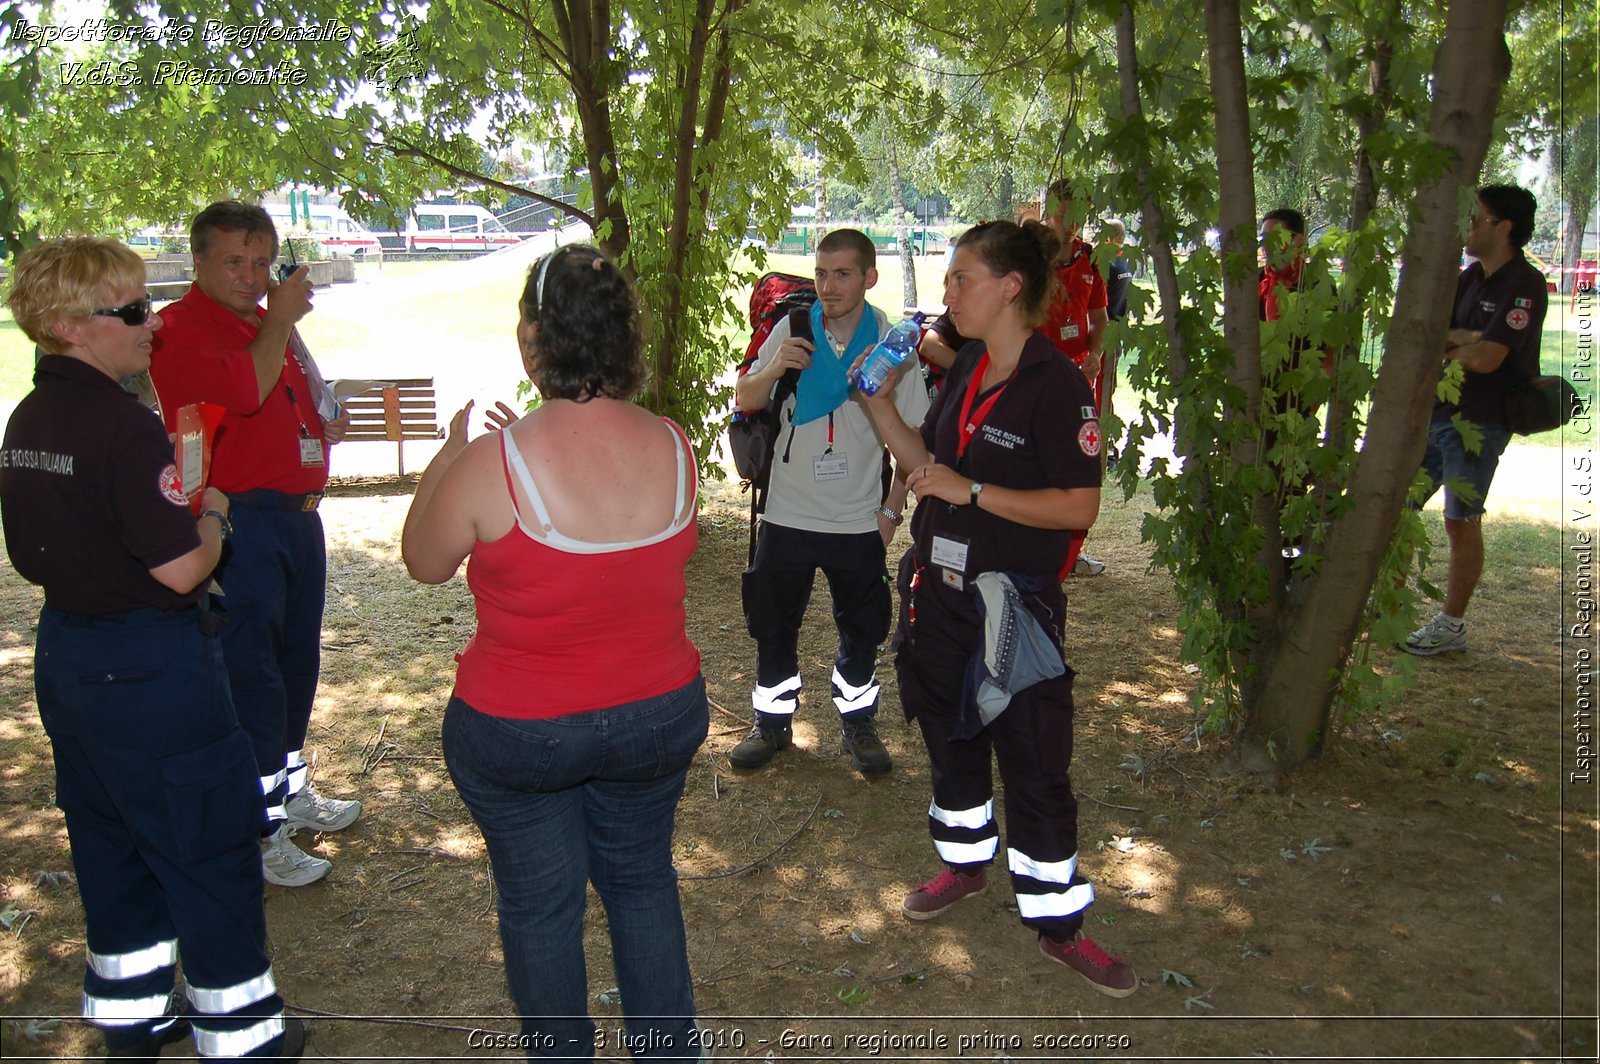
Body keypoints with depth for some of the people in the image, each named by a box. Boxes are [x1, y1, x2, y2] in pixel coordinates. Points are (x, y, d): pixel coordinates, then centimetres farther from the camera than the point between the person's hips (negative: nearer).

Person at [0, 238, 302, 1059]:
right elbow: (180, 569, -24)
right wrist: (213, 515, -6)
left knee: (111, 850, 21)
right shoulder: (124, 426, -22)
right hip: (150, 667, -9)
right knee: (210, 857, 6)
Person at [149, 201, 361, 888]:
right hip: (237, 523, -9)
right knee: (250, 674, -5)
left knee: (296, 661, 17)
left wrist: (325, 426, 10)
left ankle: (290, 790, 34)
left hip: (296, 515, 9)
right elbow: (241, 392, -28)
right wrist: (280, 321, -15)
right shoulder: (181, 329, -11)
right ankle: (258, 830, 5)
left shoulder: (268, 325, 18)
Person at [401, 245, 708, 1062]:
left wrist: (450, 453, 10)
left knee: (540, 903, 18)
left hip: (517, 732, -4)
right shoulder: (673, 447, -10)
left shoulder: (494, 464, -23)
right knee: (642, 878, 24)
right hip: (658, 716, 4)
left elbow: (425, 562, -5)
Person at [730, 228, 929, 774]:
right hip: (787, 514, 1)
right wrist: (775, 368, -19)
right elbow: (746, 401, 2)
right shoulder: (792, 330, -6)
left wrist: (892, 509, -5)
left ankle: (858, 723, 34)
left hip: (859, 520, -1)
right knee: (773, 625, 12)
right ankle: (773, 723, 32)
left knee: (862, 627, 13)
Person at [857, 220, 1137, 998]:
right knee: (950, 737, 20)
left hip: (1013, 602, -7)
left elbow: (1080, 506, -20)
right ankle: (966, 862, 43)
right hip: (939, 591, 7)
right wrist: (877, 400, 4)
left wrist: (969, 491, -22)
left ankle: (1059, 923, 18)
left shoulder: (1055, 385, -16)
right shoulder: (965, 371, 7)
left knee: (1034, 764, 2)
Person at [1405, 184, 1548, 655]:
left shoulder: (1524, 285, -13)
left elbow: (1486, 359, -22)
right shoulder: (1471, 277, 13)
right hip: (1435, 412, 8)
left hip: (1478, 422, -8)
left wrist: (1442, 349, -5)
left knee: (1461, 522, 0)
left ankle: (1451, 625, 11)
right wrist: (1465, 339, -14)